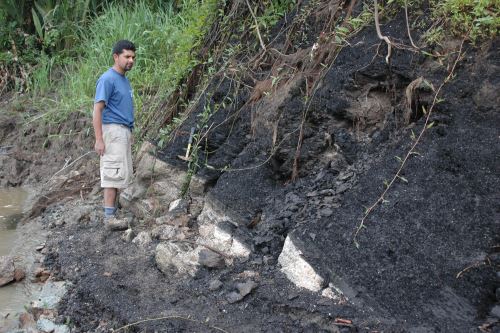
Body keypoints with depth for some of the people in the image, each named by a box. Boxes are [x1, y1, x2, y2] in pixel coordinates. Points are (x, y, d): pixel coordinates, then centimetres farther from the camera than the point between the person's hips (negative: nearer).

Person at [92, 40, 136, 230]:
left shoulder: (124, 79, 17)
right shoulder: (107, 79, -11)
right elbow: (97, 109, -16)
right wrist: (99, 139, -21)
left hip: (124, 132, 9)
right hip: (112, 131, -9)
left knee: (122, 173, 10)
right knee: (114, 173, -11)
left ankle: (113, 209, 18)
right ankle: (109, 217, -10)